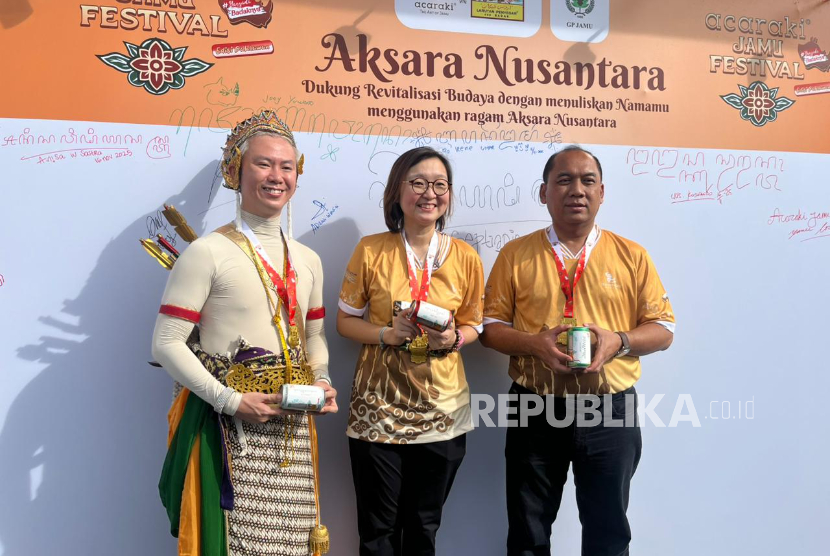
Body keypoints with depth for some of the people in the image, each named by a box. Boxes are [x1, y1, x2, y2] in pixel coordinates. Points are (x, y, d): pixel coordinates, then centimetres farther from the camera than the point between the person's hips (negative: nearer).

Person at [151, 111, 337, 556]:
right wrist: (230, 400, -17)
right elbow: (167, 343, -11)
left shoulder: (307, 260, 12)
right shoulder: (208, 253, -8)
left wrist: (322, 380, 2)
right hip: (226, 427, -5)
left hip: (292, 428, 6)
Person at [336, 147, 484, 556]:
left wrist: (453, 339, -13)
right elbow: (345, 321, 1)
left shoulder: (465, 257, -1)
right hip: (379, 404, -1)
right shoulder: (371, 250, -4)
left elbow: (472, 325, 9)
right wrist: (387, 334, -17)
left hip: (441, 408, 2)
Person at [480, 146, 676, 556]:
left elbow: (663, 329, 4)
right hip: (535, 411, 0)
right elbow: (490, 326, 2)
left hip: (611, 412, 1)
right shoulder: (516, 255, 1)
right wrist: (534, 343, -17)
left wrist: (618, 342, -15)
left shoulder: (631, 255, 3)